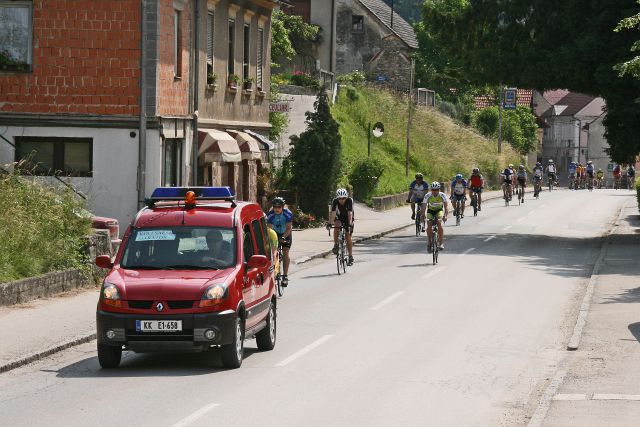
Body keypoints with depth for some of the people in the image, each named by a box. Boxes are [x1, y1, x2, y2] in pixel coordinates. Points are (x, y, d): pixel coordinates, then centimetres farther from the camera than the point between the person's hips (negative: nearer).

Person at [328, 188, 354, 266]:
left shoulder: (349, 200, -28)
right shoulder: (335, 201, -24)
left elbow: (350, 213, -37)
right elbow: (333, 213, -34)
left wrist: (350, 224, -49)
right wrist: (330, 223, -48)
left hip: (348, 219, -1)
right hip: (339, 218, 1)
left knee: (348, 238, -8)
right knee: (336, 226, -33)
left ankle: (351, 257, 2)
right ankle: (335, 245, -21)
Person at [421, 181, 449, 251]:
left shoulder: (442, 195, -25)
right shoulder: (427, 196, -25)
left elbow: (446, 206, -29)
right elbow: (424, 206, -27)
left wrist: (445, 215, -45)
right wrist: (423, 215, -43)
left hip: (439, 210, -1)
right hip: (430, 211, 1)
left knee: (439, 223, -26)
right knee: (429, 225, -19)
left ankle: (441, 242, -19)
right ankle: (429, 241, 2)